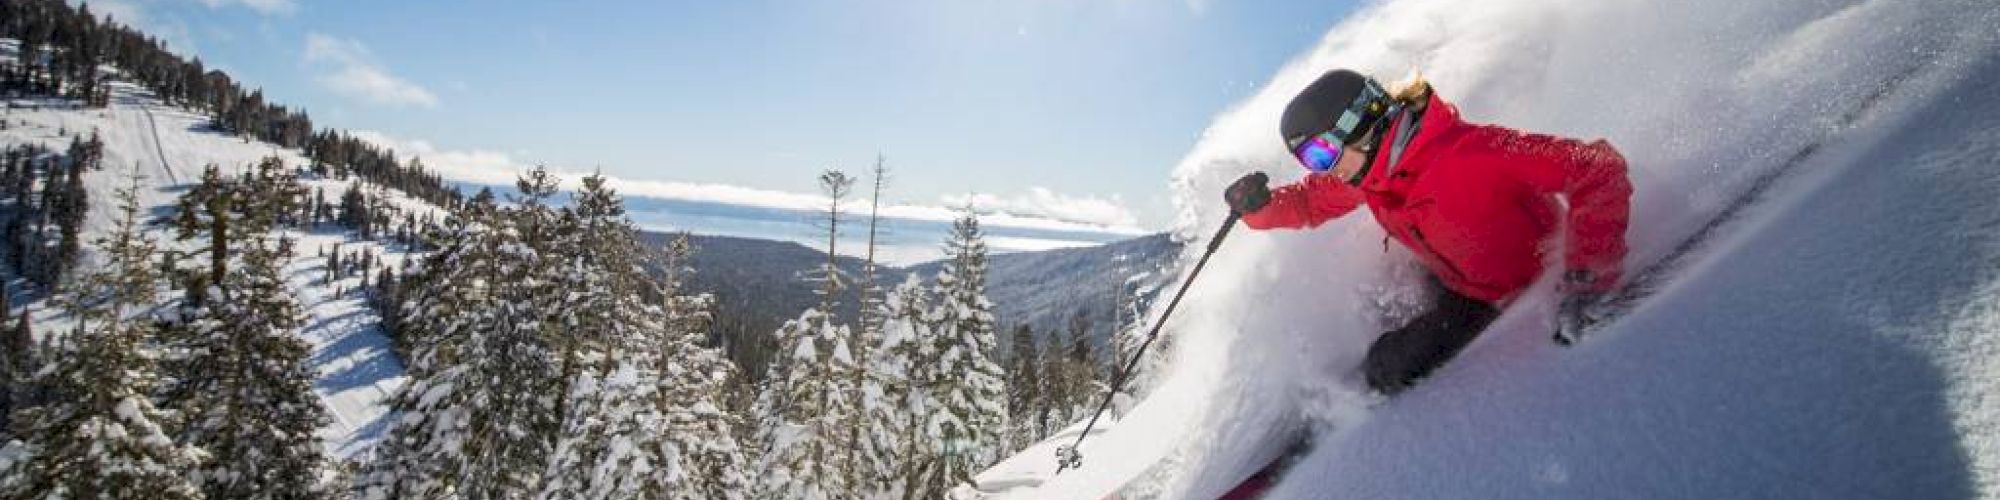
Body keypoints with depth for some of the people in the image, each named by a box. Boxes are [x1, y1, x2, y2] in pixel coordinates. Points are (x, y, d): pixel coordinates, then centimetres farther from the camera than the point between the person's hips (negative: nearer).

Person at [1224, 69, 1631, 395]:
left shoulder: (1469, 154, -37)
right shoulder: (1369, 167, -14)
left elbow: (1600, 169, -33)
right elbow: (1310, 202, 3)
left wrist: (1584, 281, -38)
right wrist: (1260, 207, -19)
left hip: (1528, 291, -6)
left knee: (1387, 367, -8)